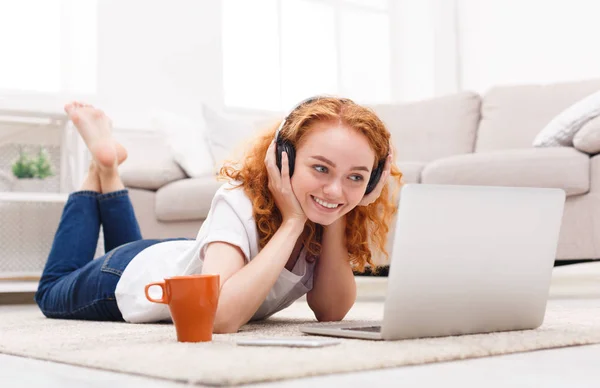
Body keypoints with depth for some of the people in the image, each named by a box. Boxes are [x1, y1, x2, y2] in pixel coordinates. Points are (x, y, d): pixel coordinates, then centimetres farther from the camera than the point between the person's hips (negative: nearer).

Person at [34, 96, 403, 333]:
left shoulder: (324, 208, -24)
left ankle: (109, 173, 40)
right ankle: (102, 166, 29)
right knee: (52, 293, 28)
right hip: (130, 276, -5)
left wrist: (336, 217, -36)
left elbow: (332, 311, -25)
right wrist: (292, 221, -48)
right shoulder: (239, 202, -41)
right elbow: (220, 316, -54)